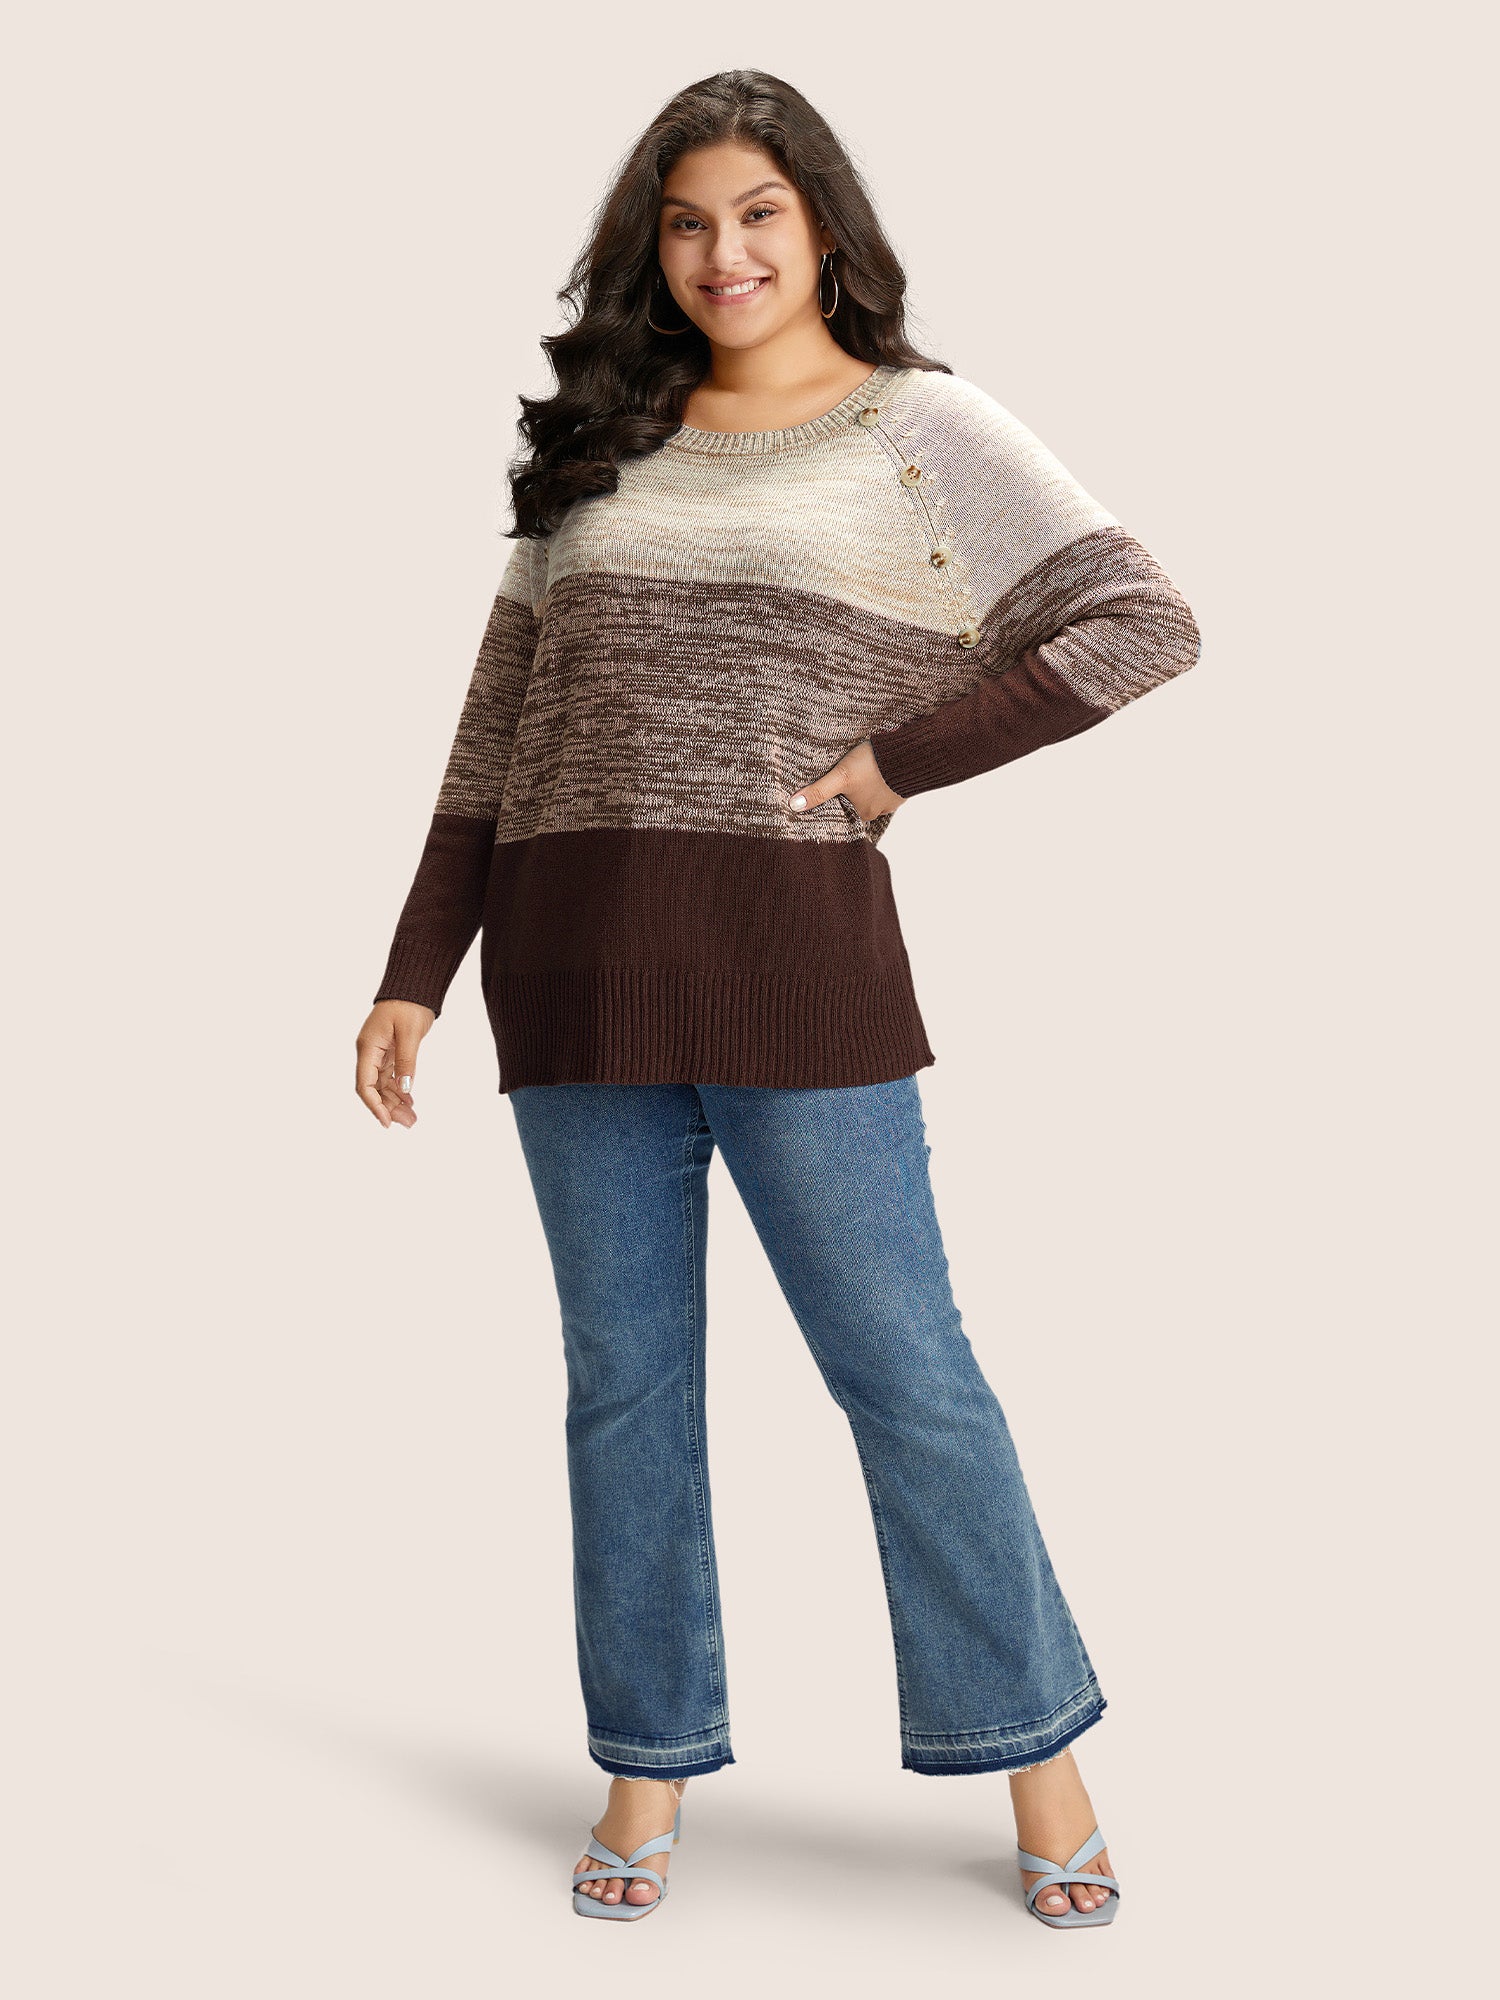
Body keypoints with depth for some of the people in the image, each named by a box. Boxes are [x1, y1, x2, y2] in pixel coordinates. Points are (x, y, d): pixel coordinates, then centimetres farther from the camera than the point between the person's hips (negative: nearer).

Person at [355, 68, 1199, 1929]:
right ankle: (648, 1773, 20)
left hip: (794, 954, -4)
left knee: (903, 1365, -1)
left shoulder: (924, 429, 5)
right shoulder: (599, 452, 16)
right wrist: (415, 974, 11)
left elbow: (1143, 623, -3)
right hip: (573, 967, 4)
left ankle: (1038, 1758, 13)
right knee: (624, 1377, 8)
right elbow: (497, 728, 16)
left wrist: (900, 756, -8)